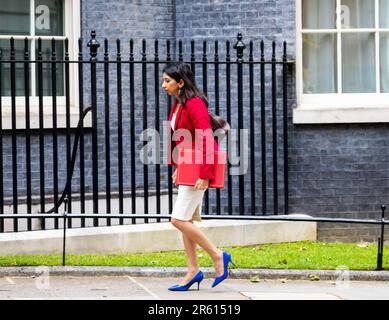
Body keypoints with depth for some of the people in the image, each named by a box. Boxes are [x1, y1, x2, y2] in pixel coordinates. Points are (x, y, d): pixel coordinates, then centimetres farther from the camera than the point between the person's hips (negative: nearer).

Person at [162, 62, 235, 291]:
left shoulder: (194, 104, -17)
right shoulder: (178, 104, 12)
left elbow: (205, 140, -21)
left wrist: (204, 175, -23)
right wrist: (177, 167, 20)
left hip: (198, 168, -10)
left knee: (179, 219, -11)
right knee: (186, 220, 9)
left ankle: (218, 255, -1)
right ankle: (193, 270, 14)